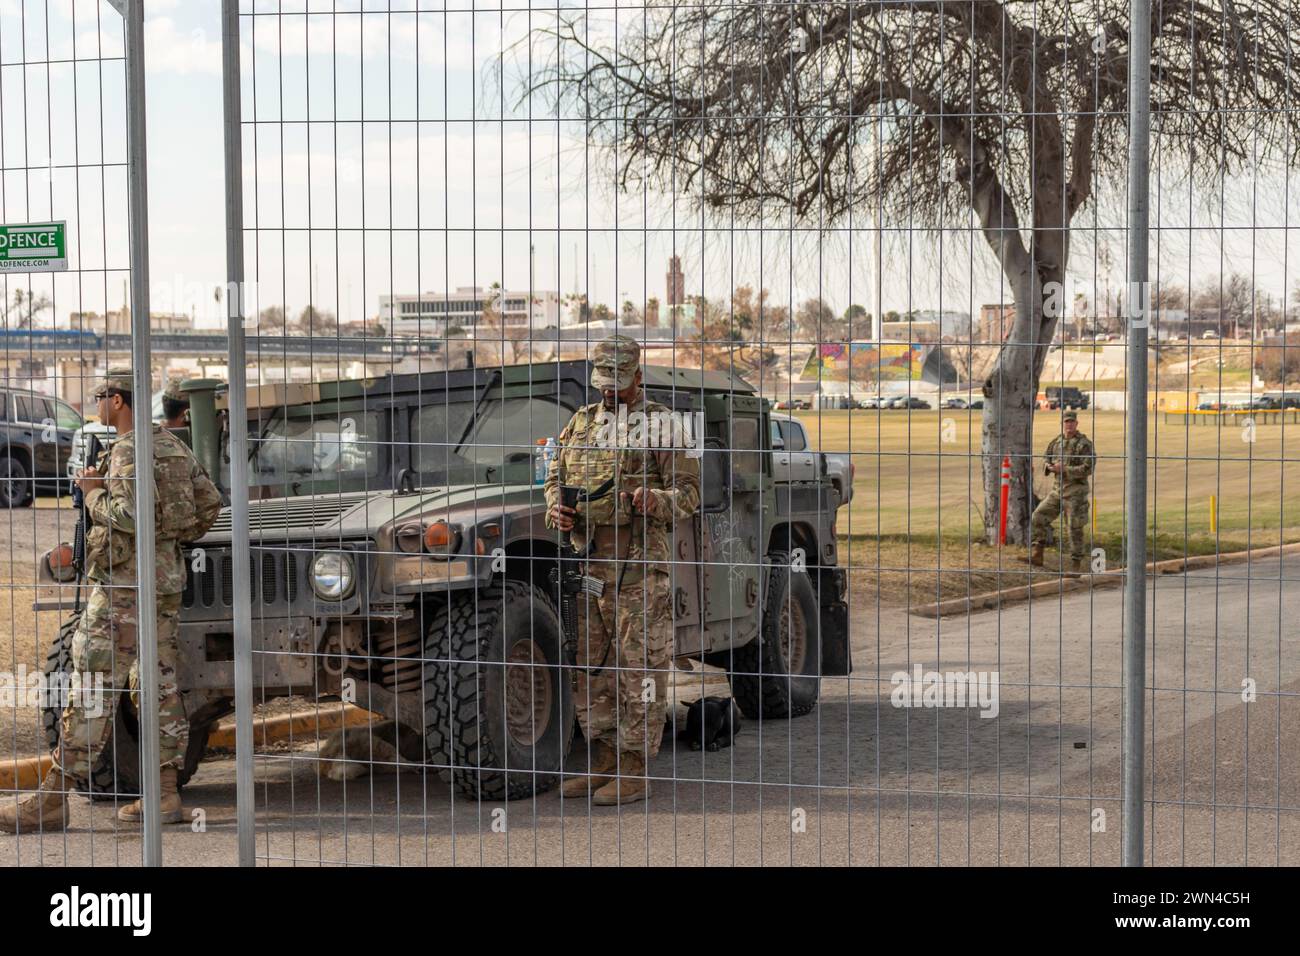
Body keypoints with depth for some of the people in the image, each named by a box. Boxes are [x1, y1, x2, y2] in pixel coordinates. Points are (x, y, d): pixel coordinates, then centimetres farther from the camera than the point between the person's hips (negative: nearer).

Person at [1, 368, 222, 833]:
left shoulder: (128, 451, -14)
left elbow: (128, 516, -25)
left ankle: (53, 798, -6)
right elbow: (210, 501, 14)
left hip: (126, 580, -9)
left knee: (93, 688, -7)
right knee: (160, 685, 9)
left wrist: (93, 492, -10)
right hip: (168, 579, 9)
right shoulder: (173, 445, 12)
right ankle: (165, 794, 10)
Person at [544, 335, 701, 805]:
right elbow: (556, 476, 20)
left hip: (638, 561, -6)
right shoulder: (581, 421, 15)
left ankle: (634, 772, 1)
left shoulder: (660, 424, -2)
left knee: (638, 666, -3)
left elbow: (689, 491, -5)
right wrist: (555, 507, -2)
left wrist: (654, 501, -25)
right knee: (589, 664, 10)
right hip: (586, 558, 6)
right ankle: (602, 763, 20)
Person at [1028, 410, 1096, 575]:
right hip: (1058, 490, 6)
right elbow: (1046, 459, 21)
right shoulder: (1056, 442, 8)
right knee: (1038, 518, 3)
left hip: (1075, 492, -6)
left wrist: (1064, 469, -20)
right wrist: (1050, 467, -3)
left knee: (1075, 529, -2)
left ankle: (1076, 564, 8)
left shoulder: (1084, 444, -10)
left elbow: (1087, 468, -17)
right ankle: (1037, 556, 12)